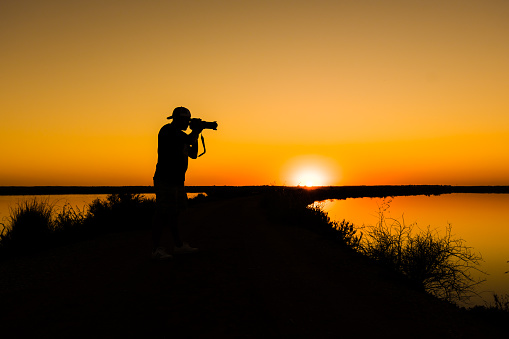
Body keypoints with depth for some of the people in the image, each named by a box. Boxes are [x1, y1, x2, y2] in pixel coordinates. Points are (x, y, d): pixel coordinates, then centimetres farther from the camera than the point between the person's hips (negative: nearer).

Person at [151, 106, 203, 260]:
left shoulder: (180, 134, 19)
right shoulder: (167, 131, -9)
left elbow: (193, 154, 21)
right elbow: (189, 140, -22)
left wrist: (196, 134, 11)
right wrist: (196, 132, -3)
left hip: (177, 180, 10)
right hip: (165, 179, -10)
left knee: (174, 212, 14)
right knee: (162, 213, -8)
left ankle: (179, 245, 21)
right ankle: (156, 249, -3)